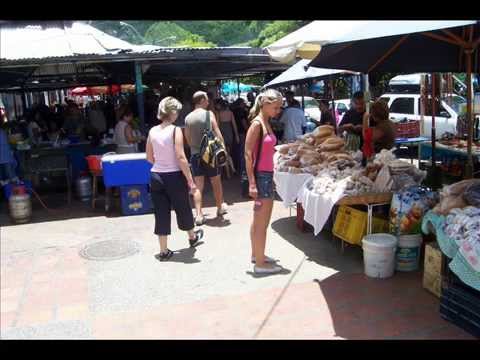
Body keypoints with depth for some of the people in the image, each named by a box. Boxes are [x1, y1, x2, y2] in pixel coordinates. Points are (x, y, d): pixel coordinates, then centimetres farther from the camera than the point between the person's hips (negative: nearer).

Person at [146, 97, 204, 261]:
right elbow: (181, 157, -18)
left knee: (161, 213, 9)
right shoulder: (175, 130, -13)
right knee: (183, 208, 18)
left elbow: (149, 158, 8)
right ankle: (192, 237, 42)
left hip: (156, 176, 4)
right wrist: (190, 180, -14)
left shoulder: (152, 131, 2)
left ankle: (164, 251, 16)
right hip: (174, 176, -4)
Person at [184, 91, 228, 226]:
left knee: (198, 186, 5)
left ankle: (199, 215, -1)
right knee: (216, 183, 15)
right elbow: (218, 134, -12)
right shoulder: (209, 114, -7)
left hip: (195, 155, 3)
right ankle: (220, 208, 31)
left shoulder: (188, 118, 4)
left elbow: (188, 138, 10)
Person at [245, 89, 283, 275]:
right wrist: (252, 183, -21)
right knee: (262, 222, -1)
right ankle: (260, 263, 10)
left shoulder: (266, 123, 11)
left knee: (259, 220, 20)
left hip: (267, 175, 9)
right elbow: (248, 154, -18)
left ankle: (256, 254, 35)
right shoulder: (257, 124, -15)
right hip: (260, 175, -9)